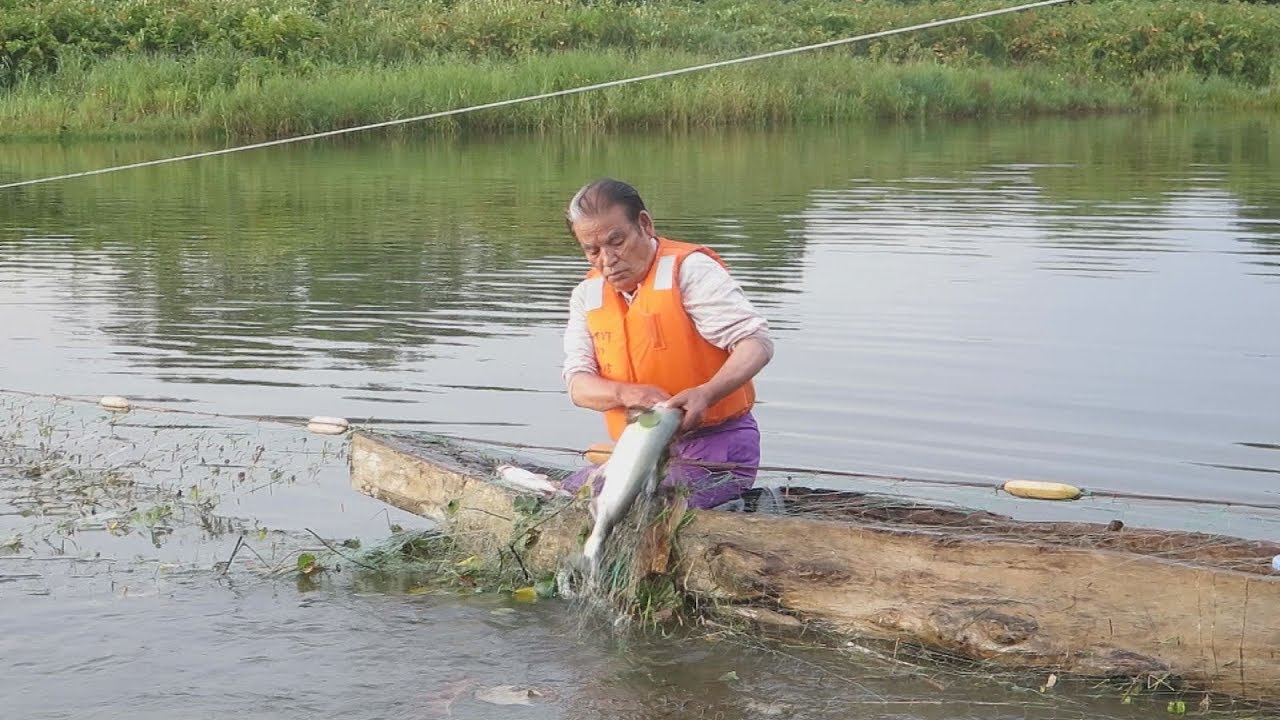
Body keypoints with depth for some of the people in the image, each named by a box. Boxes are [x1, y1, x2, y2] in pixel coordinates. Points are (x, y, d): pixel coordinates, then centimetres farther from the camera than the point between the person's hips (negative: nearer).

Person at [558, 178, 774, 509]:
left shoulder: (688, 269, -9)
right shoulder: (587, 295, 9)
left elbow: (756, 343, -16)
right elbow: (578, 384, 1)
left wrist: (705, 394, -35)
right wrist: (625, 393, -23)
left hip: (714, 448, -7)